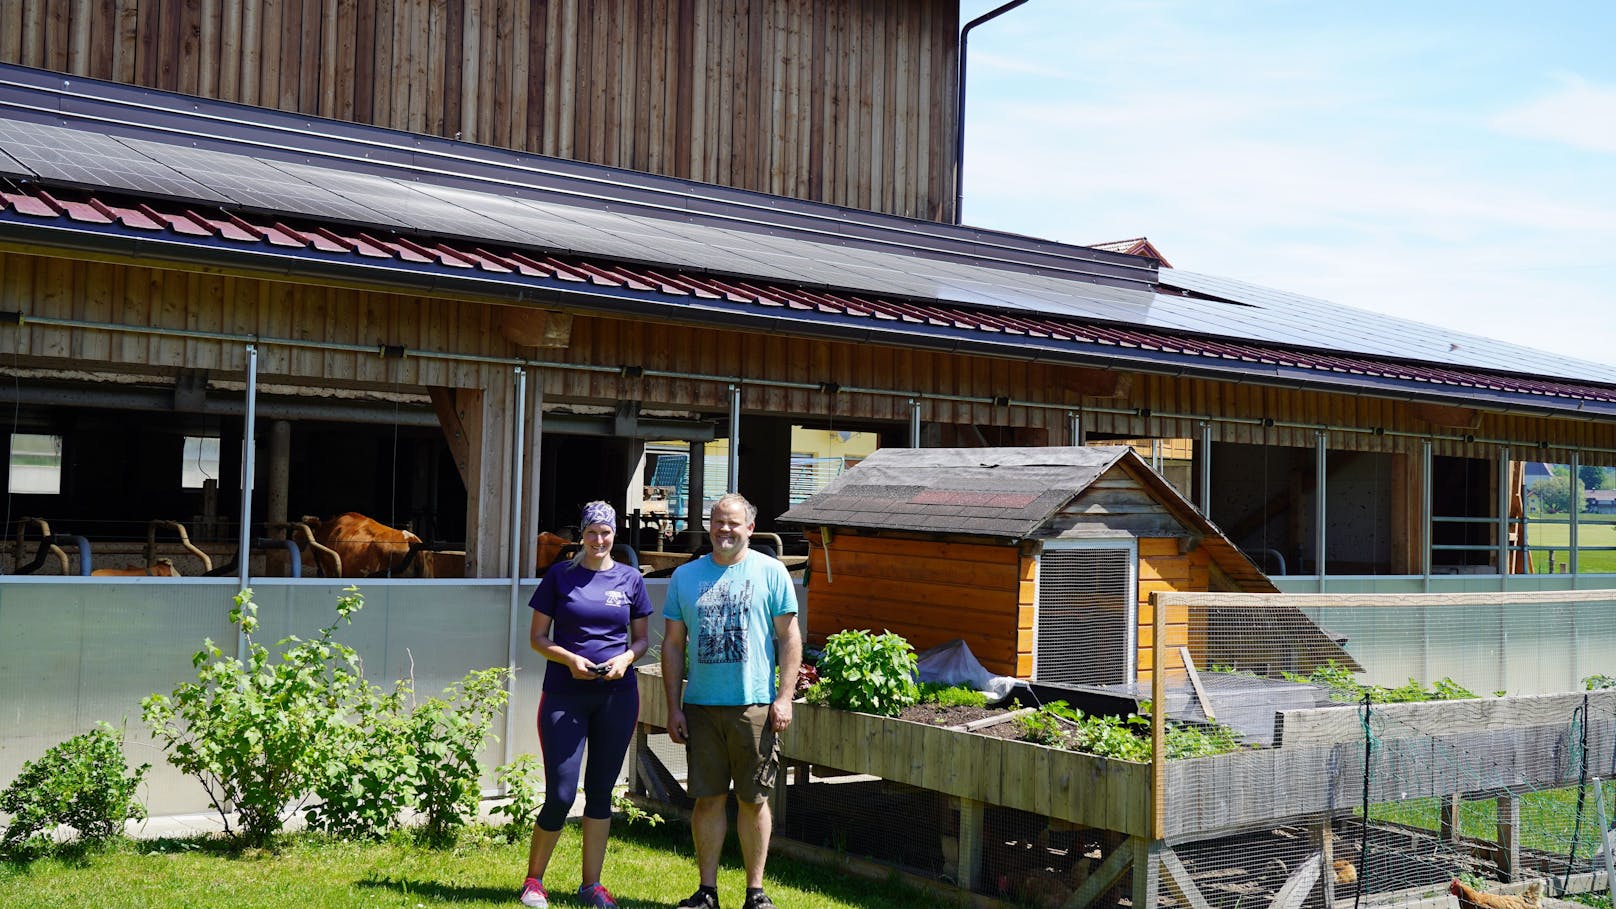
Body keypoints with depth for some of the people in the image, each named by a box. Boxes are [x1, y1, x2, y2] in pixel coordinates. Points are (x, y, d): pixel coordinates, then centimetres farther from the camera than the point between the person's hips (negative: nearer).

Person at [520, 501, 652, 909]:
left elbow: (642, 638, 12)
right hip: (565, 694, -2)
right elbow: (538, 636, 3)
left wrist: (625, 659, -9)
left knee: (601, 791, 8)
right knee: (560, 794, -4)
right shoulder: (560, 575, 2)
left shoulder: (630, 579, 7)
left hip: (617, 694, 2)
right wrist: (569, 658, -14)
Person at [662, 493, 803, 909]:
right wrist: (673, 706, 6)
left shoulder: (771, 572, 3)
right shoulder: (686, 576, 9)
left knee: (754, 800, 5)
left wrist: (784, 697, -5)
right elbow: (673, 644, 11)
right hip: (701, 706, 2)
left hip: (755, 704, -2)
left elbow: (789, 637, 3)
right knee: (708, 798, 6)